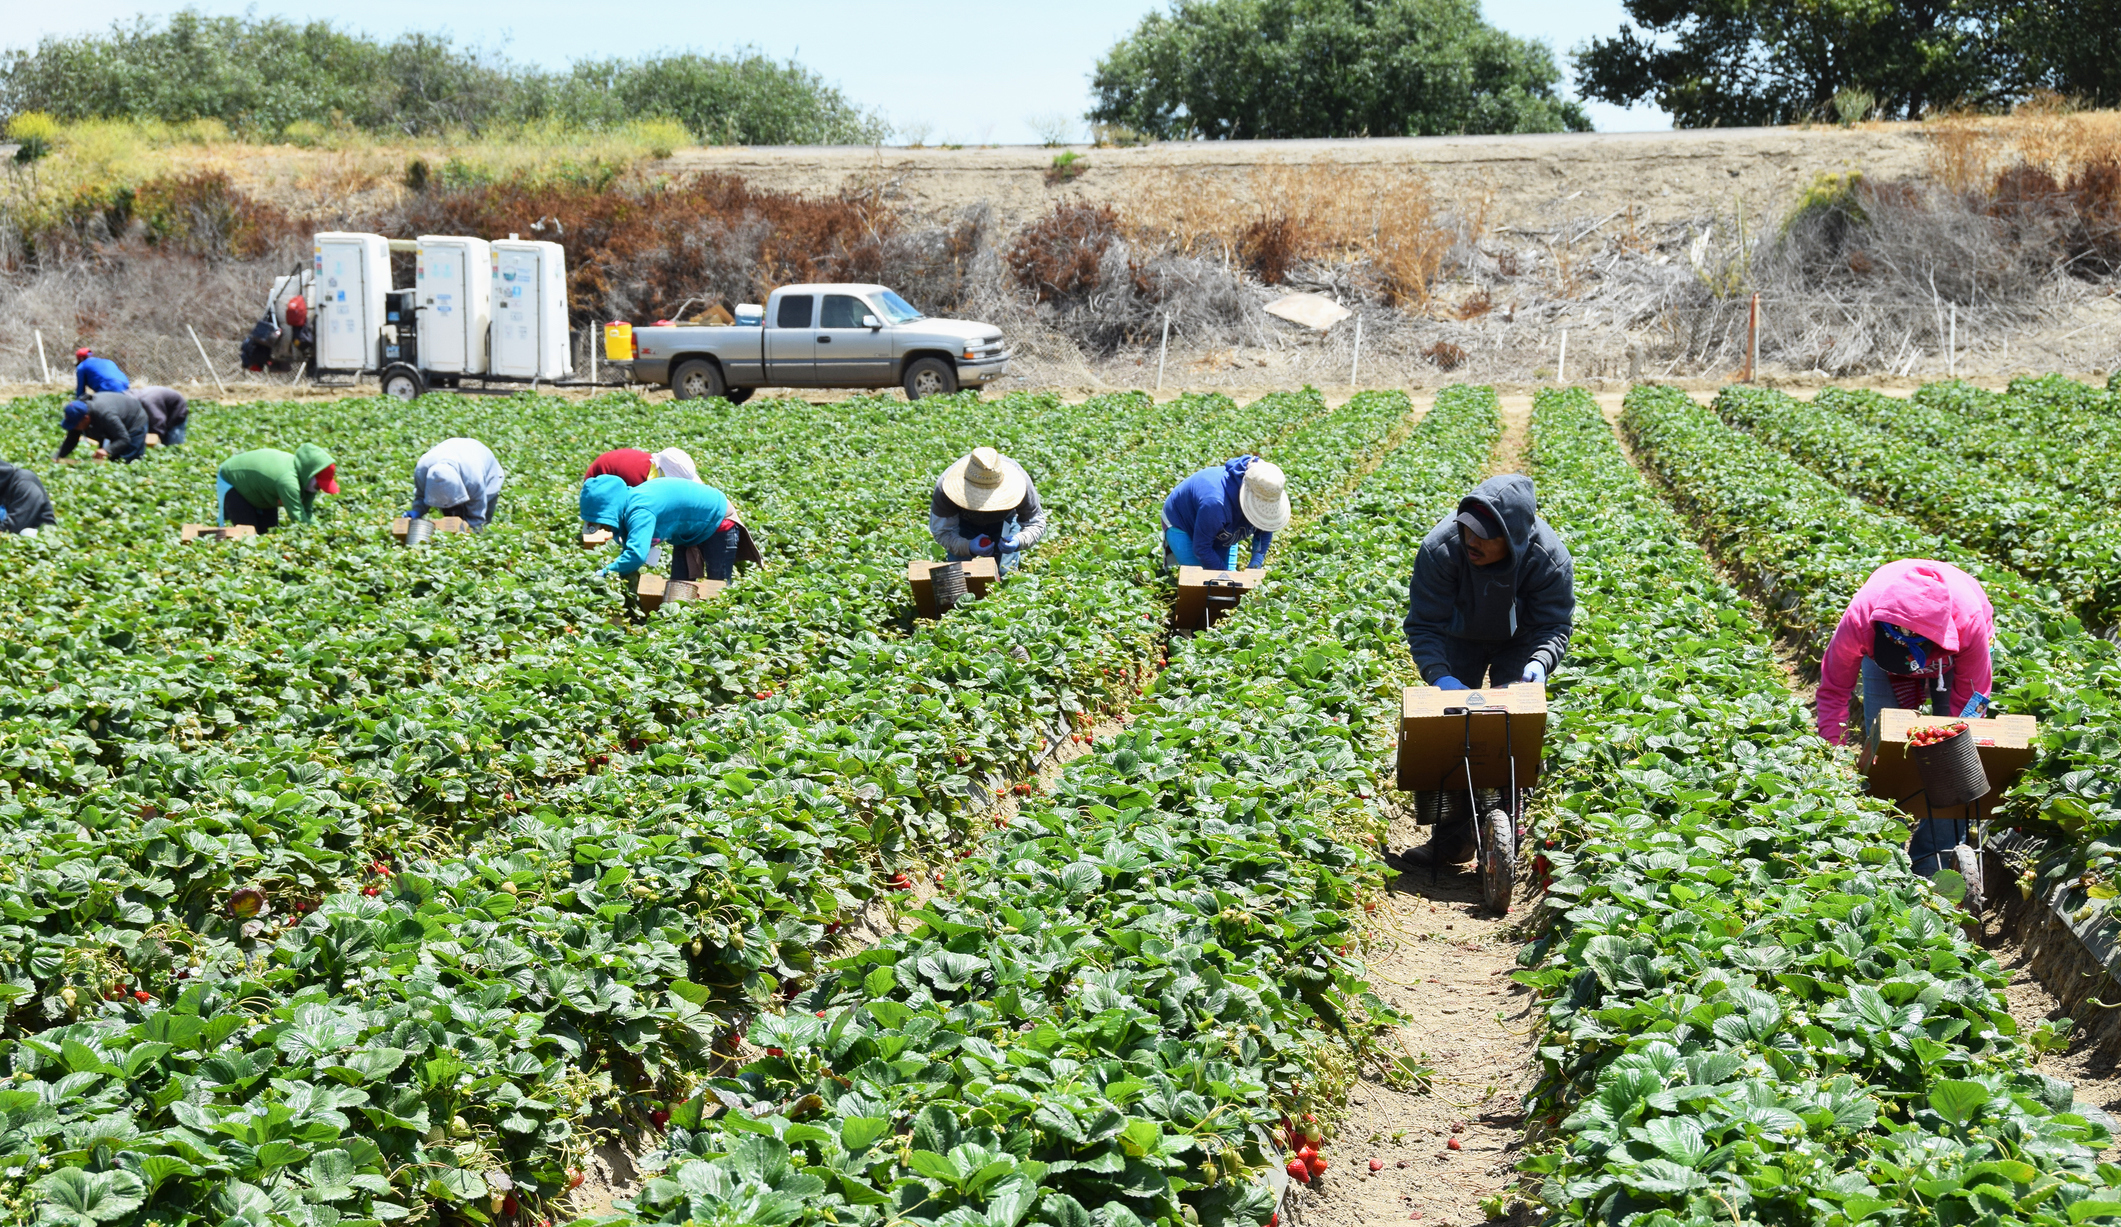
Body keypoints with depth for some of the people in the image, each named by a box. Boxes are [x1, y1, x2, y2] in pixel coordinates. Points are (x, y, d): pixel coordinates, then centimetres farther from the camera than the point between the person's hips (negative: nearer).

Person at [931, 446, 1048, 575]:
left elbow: (1036, 524, -30)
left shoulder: (1020, 482, -40)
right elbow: (941, 531, -33)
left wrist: (1019, 541, -55)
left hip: (1004, 520, 0)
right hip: (964, 521, 0)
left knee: (1004, 573, -11)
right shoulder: (945, 486, -42)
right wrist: (968, 547, -55)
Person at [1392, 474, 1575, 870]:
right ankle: (1452, 834, -3)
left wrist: (1540, 662, -44)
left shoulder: (1550, 559, -33)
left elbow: (1555, 625, -22)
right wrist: (1439, 676, -45)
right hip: (1460, 639, 0)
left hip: (1519, 642, 0)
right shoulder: (1441, 548, -35)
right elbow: (1424, 625, -29)